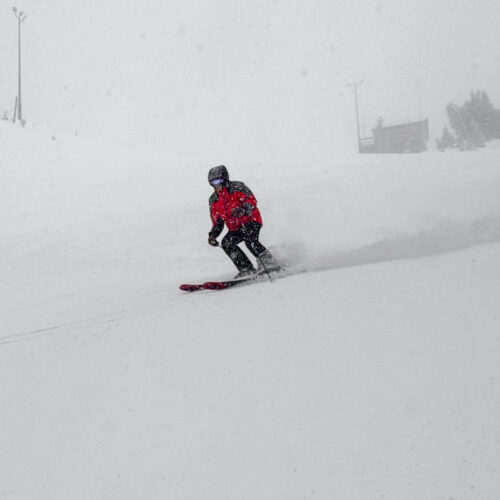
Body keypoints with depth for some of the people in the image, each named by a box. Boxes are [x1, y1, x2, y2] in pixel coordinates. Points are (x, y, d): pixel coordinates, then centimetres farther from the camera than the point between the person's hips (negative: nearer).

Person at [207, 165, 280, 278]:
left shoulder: (237, 187, -3)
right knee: (226, 242, -20)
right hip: (235, 228, 6)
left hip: (251, 220, -6)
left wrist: (243, 209, -35)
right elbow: (217, 222, 19)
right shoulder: (213, 200, 13)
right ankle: (247, 269, -23)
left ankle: (270, 264, -31)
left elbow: (252, 200, -16)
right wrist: (213, 235, 2)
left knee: (249, 239, -33)